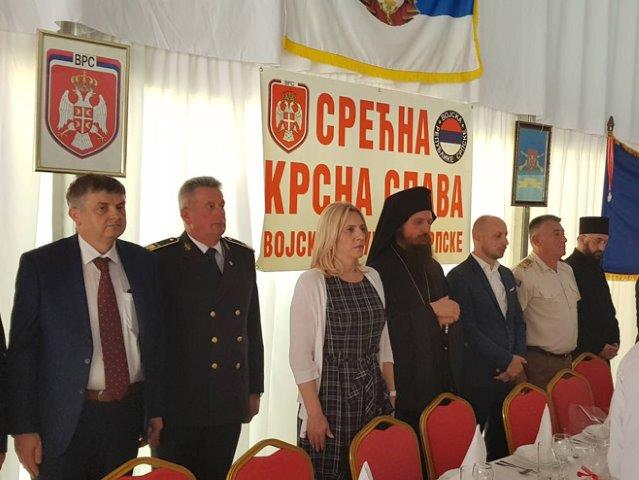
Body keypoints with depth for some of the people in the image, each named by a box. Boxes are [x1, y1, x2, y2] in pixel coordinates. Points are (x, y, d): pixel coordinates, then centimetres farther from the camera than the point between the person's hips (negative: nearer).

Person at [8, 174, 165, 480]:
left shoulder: (143, 262, 4)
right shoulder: (39, 264, -6)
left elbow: (154, 340, 8)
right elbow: (22, 349, -6)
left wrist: (157, 409, 7)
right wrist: (24, 428, -9)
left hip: (127, 414, 3)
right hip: (66, 419, -3)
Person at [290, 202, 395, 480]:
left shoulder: (372, 278, 9)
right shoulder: (312, 282, -10)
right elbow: (300, 355, -12)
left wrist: (392, 393, 11)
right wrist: (314, 413, -14)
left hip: (374, 397, 5)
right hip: (331, 397, -5)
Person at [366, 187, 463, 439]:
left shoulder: (433, 268, 16)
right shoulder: (379, 270, -9)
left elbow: (452, 313, 21)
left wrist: (446, 317, -3)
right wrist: (430, 312, -13)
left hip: (438, 381, 7)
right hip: (400, 384, -6)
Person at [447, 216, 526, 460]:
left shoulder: (507, 275, 15)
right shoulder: (460, 277, -10)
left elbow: (518, 321, 17)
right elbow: (468, 330, -15)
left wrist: (518, 360, 2)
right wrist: (507, 360, -11)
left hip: (509, 374, 7)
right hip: (477, 378, -7)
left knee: (503, 442, 12)